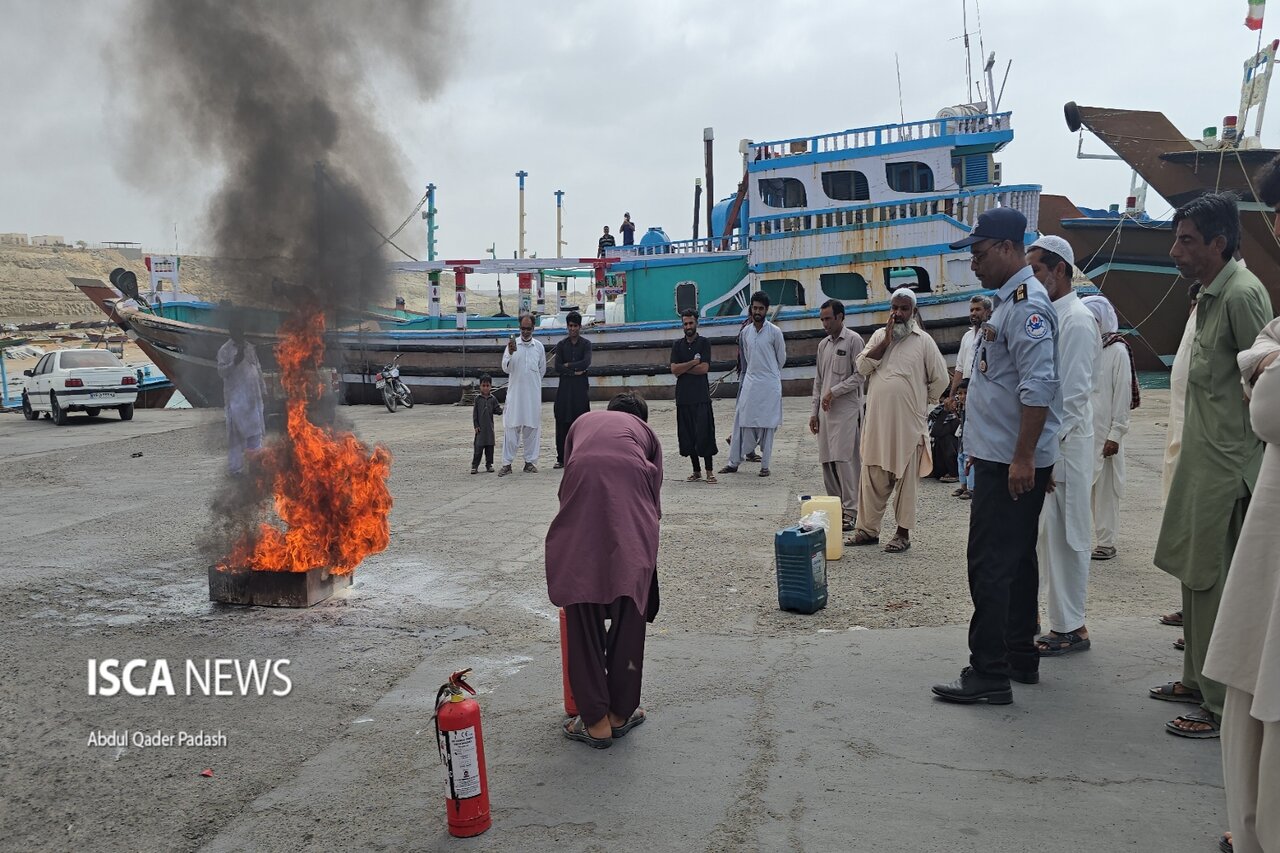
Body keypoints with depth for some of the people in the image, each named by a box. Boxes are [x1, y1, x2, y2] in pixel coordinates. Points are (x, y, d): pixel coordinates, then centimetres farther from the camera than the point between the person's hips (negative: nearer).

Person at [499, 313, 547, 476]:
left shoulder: (539, 347, 7)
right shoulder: (512, 345, 2)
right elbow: (506, 369, -7)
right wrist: (510, 353, -22)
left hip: (533, 394, 2)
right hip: (514, 393, -2)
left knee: (532, 427, 4)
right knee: (511, 427, -3)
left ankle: (530, 462, 11)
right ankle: (507, 463, -2)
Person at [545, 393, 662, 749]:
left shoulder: (583, 422, 36)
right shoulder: (646, 433, 33)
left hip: (580, 510, 0)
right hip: (632, 513, 0)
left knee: (583, 617, 8)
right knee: (630, 614, 13)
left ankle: (595, 721, 12)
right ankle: (621, 713, 22)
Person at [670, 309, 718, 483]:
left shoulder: (704, 343, 1)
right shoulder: (677, 345, 10)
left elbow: (704, 368, -11)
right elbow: (674, 369, -2)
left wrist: (683, 368, -5)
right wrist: (693, 363, -9)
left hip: (701, 397, -4)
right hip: (683, 397, 4)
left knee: (704, 433, -5)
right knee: (687, 435, 6)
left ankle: (709, 471, 1)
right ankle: (696, 471, 16)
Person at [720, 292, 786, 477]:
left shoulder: (774, 332, -6)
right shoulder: (745, 332, 6)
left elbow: (782, 358, 6)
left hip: (770, 384, -4)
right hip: (750, 382, 4)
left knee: (767, 425, 1)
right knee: (741, 422, 2)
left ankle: (765, 465, 8)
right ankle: (734, 462, 8)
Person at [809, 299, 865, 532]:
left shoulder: (853, 340, -3)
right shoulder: (823, 345, 17)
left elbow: (859, 375, -9)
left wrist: (834, 392, -13)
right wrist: (814, 411, 15)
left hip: (846, 410, -7)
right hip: (826, 411, 7)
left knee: (844, 459, -11)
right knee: (827, 461, 6)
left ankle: (851, 510, -7)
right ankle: (835, 507, 15)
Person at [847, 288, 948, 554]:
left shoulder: (923, 340, -1)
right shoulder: (879, 335, 10)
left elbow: (940, 379, 2)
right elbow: (862, 367, -2)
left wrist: (923, 403, 7)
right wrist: (886, 340, -8)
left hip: (907, 422, -4)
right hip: (876, 420, 4)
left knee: (906, 477, 3)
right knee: (872, 477, 10)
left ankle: (903, 532, 11)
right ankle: (868, 528, 19)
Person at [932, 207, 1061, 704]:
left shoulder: (1026, 303, -16)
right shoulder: (1008, 300, 16)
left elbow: (1038, 387, -24)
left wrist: (1022, 458, -24)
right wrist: (983, 447, 23)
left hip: (1012, 463, -11)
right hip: (1002, 458, 11)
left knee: (991, 566, -8)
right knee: (1016, 561, 16)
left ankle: (989, 676, -3)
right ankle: (1020, 659, 27)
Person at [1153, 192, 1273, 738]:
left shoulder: (1242, 294, -15)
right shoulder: (1209, 296, 14)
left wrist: (1249, 472, -17)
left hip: (1227, 467, -10)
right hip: (1200, 460, 10)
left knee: (1214, 583, -4)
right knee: (1194, 575, 16)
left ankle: (1225, 706, 6)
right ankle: (1197, 680, 29)